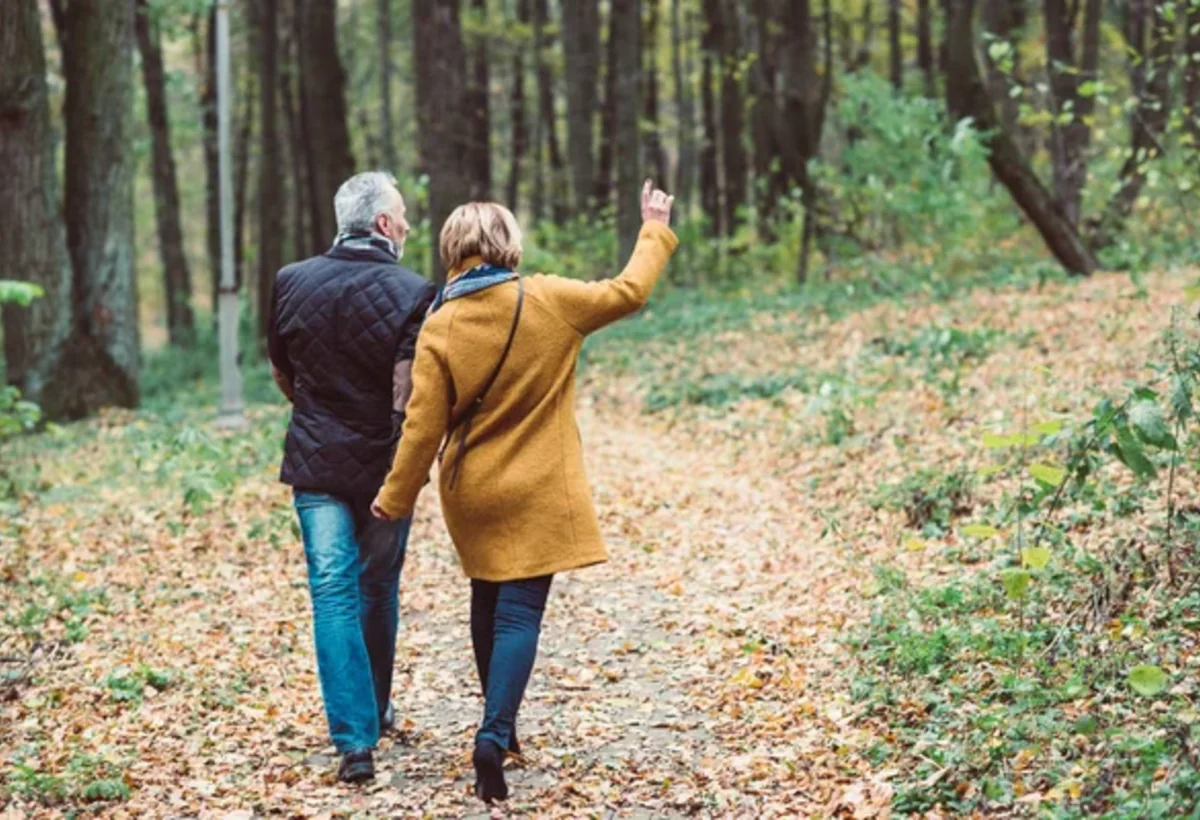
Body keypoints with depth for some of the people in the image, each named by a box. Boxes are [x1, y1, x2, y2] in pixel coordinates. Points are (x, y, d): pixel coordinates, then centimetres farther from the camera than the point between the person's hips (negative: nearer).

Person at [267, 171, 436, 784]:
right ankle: (375, 709, 34)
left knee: (333, 595, 0)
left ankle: (355, 739, -8)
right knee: (379, 589, 18)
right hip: (384, 467, -1)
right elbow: (410, 396, -20)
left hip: (315, 462, 1)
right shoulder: (412, 294, -14)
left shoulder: (291, 283, -1)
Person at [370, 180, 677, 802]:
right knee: (520, 614, -3)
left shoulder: (440, 327, -8)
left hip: (471, 495, 2)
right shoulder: (550, 301, -9)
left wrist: (396, 496, 3)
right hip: (537, 494, -2)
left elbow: (423, 425, -8)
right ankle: (495, 734, -19)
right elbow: (628, 292, 5)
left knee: (488, 604, 20)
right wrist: (655, 232, 20)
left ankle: (499, 725, 30)